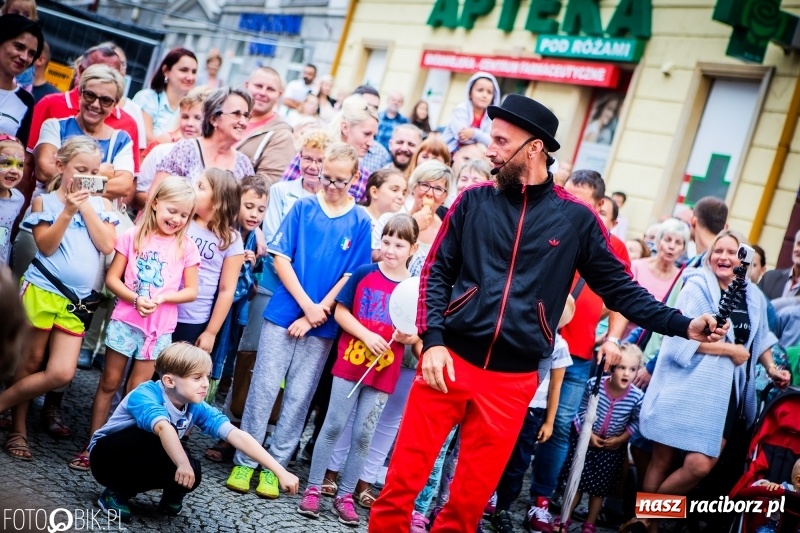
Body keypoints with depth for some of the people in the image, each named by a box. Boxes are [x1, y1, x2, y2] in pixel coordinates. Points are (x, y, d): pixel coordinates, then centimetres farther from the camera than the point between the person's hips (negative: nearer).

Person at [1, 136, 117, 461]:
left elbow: (107, 245, -6)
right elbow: (46, 246, -10)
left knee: (61, 373, -2)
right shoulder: (45, 201, 1)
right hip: (42, 291, -3)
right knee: (31, 363, 6)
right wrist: (68, 210, -18)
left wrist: (86, 206, -9)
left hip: (76, 300, 3)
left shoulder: (101, 204, 8)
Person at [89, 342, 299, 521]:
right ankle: (116, 492, -13)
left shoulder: (197, 408, -15)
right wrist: (182, 464, -67)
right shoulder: (144, 395, -31)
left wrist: (280, 472, -30)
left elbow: (237, 436, -24)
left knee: (190, 473, -23)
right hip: (108, 457, -5)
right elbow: (164, 428, -53)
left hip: (141, 463, 5)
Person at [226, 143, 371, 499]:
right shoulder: (303, 208, 0)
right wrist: (307, 305, -10)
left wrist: (317, 314, -9)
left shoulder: (360, 223, -1)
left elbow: (351, 277, -1)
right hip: (283, 313, 0)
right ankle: (244, 462, 11)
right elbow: (281, 259, -2)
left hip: (323, 325, 0)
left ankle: (275, 465, 17)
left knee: (299, 397, 7)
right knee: (263, 388, 2)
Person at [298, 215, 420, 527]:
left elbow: (417, 335, 5)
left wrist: (409, 336, -18)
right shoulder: (363, 273, -5)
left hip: (384, 372, 1)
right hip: (350, 363, -1)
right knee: (334, 425, 4)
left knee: (364, 435, 7)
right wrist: (367, 335, -15)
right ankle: (313, 489, 13)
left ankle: (345, 496, 18)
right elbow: (340, 311, -2)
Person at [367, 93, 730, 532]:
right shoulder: (475, 201, 2)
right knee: (403, 478, 3)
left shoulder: (575, 219, 0)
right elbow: (437, 272, 4)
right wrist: (432, 341, -9)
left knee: (472, 495, 10)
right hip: (450, 360, 0)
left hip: (513, 380, 0)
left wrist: (683, 325, -6)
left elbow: (619, 288, 5)